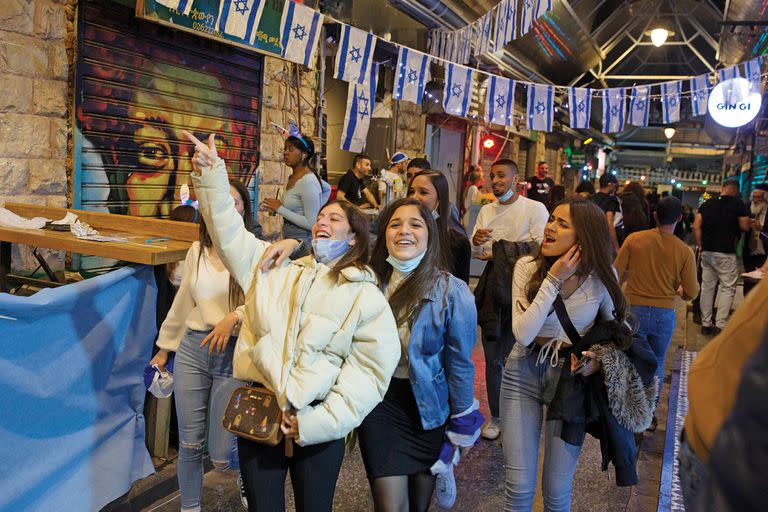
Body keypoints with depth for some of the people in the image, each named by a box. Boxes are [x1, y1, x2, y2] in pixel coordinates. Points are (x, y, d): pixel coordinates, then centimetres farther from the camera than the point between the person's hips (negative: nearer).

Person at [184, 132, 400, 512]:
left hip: (318, 426, -2)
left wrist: (320, 423, -13)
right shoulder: (274, 264, 9)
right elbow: (230, 234, 5)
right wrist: (211, 175, -8)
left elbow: (371, 369, -8)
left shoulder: (366, 297, -3)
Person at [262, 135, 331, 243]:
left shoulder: (308, 182, -19)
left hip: (302, 241, -8)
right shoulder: (293, 177, 6)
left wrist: (280, 209, -18)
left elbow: (312, 224, -21)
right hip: (289, 238, 8)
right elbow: (327, 188, 21)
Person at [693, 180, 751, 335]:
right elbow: (745, 226, -7)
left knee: (707, 287, 9)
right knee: (728, 288, 2)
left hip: (706, 251, 5)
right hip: (726, 252, -5)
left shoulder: (707, 204, 8)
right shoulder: (738, 204, -5)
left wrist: (700, 245, 7)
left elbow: (696, 226, 2)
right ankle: (720, 325, -3)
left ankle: (706, 324, 13)